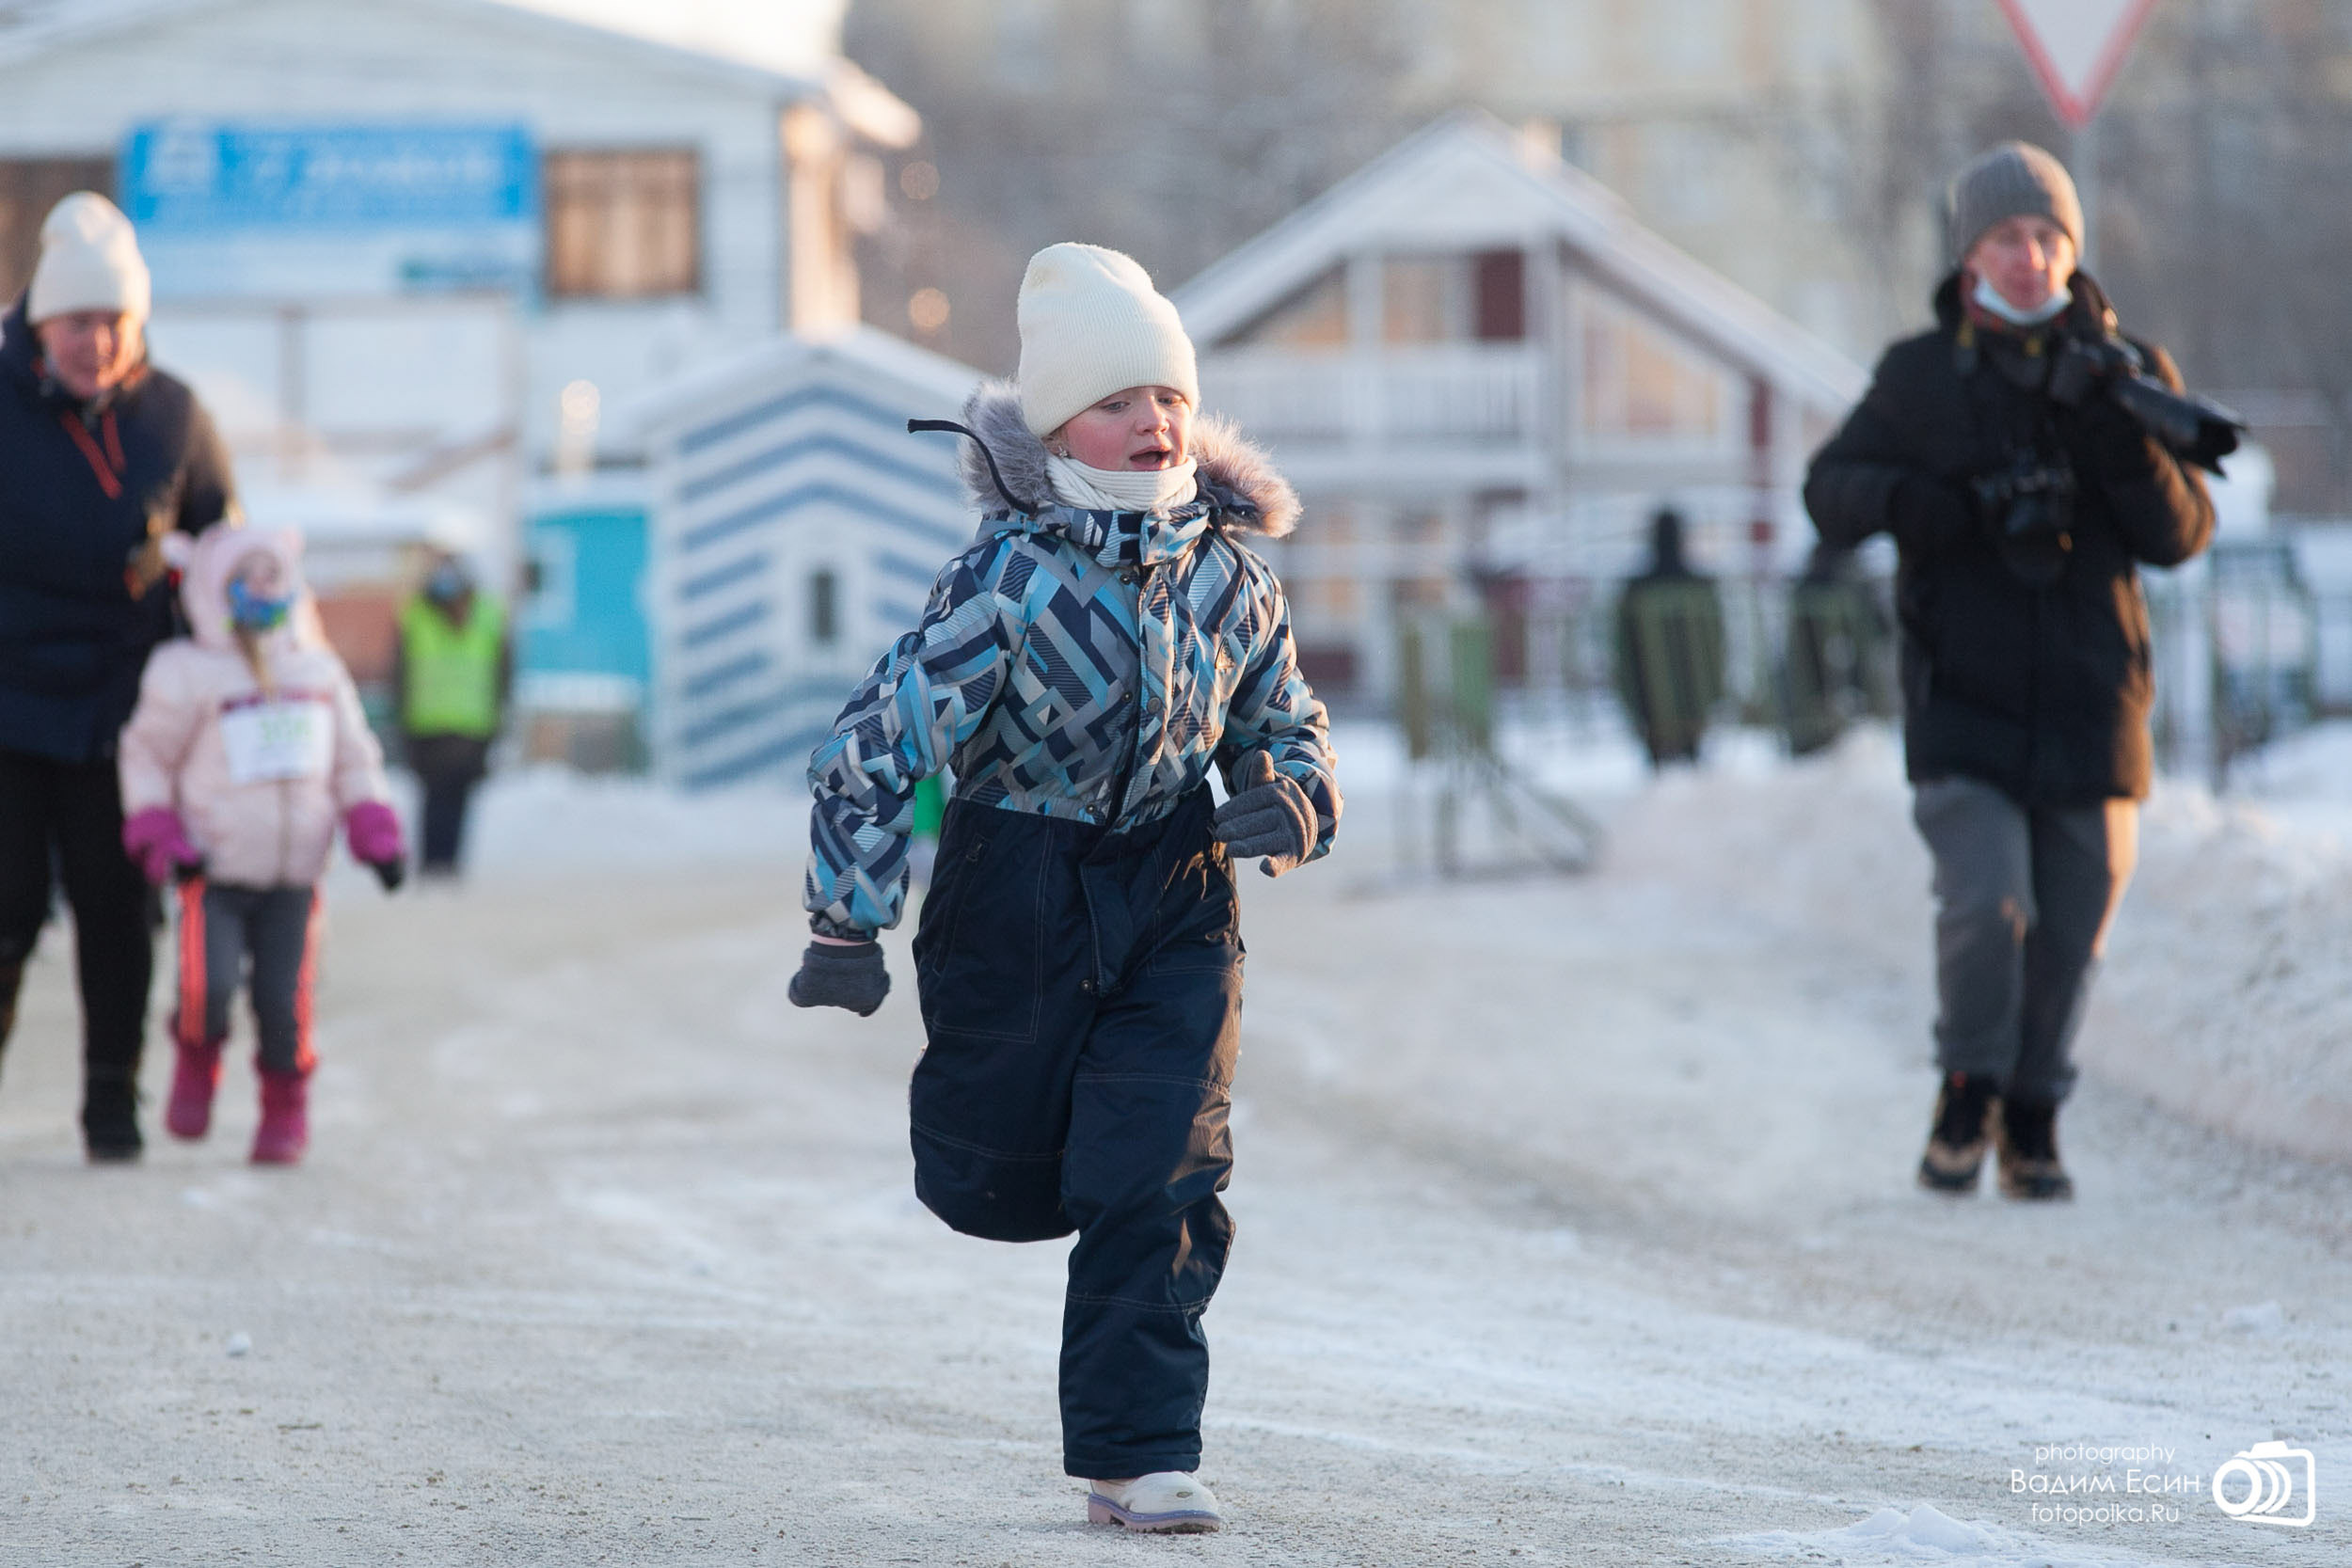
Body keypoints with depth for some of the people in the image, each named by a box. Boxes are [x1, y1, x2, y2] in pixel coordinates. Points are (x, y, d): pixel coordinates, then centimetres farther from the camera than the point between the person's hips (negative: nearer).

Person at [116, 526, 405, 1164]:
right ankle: (197, 1062, 16)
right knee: (209, 987, -18)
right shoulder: (186, 674, -3)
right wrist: (161, 841, -8)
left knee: (282, 999, -5)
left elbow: (353, 763, 16)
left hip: (293, 877, 3)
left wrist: (376, 836, 4)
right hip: (214, 872, -3)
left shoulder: (320, 670, 10)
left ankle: (285, 1111, 17)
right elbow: (146, 757, 2)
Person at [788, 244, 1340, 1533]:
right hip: (1019, 891, -2)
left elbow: (1286, 724, 11)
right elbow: (877, 745, -18)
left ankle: (1135, 1454, -1)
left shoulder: (1230, 577, -5)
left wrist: (1291, 803, -12)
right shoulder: (1008, 580, -20)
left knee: (1158, 1176, -9)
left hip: (1175, 894, 3)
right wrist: (849, 929, -18)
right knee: (998, 1183, 11)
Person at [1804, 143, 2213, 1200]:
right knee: (1986, 905, -16)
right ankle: (1968, 1091, 8)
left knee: (2072, 926, 7)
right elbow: (1828, 488, 8)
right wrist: (1901, 497, -14)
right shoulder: (1922, 378, 2)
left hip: (2090, 702, 2)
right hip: (1962, 703, -2)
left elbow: (2182, 536, 0)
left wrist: (2126, 452, -19)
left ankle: (2034, 1115, 27)